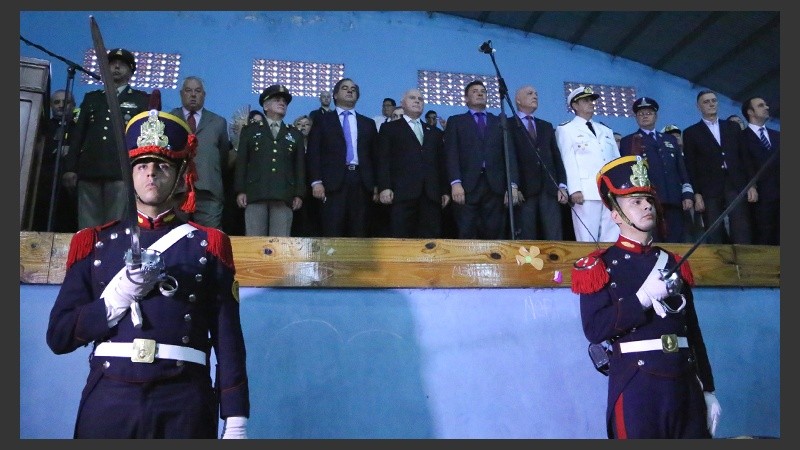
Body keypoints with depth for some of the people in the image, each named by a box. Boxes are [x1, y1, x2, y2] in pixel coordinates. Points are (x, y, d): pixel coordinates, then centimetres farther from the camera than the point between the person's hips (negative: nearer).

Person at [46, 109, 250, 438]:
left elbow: (229, 341, 0)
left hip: (185, 404, -1)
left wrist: (236, 422, -6)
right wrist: (120, 295, -11)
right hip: (107, 400, 2)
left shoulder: (209, 244, 4)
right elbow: (58, 337, 5)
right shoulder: (93, 242, 8)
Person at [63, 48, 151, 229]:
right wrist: (70, 168, 8)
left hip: (123, 172, -3)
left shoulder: (143, 99, 15)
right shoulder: (91, 97, 24)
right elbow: (78, 134, 19)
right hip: (88, 172, 3)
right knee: (87, 229, -2)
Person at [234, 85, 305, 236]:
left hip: (284, 196, 1)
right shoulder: (250, 131, 17)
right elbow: (241, 162, 10)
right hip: (255, 194, 0)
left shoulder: (296, 134, 20)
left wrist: (299, 194, 4)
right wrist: (240, 191, 0)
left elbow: (300, 166, 13)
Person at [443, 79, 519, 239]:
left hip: (496, 187, 2)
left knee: (495, 235, -4)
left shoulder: (500, 122, 21)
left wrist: (512, 185, -2)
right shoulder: (455, 121, 16)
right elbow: (451, 154, 3)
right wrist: (455, 182, -12)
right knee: (467, 237, -6)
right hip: (467, 187, -1)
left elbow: (510, 154, 11)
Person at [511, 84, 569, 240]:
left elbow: (557, 157, 18)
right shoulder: (509, 126, 8)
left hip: (549, 189, 4)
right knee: (527, 239, -6)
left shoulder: (547, 126, 24)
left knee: (554, 238, -3)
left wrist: (562, 185, 7)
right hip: (524, 190, -4)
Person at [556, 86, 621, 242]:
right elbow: (568, 161, -3)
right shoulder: (566, 129, 8)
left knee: (613, 238, 0)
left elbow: (617, 160, 21)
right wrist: (574, 189, -14)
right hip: (586, 192, -5)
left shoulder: (606, 130, 26)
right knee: (587, 239, -8)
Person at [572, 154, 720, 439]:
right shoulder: (600, 266, -4)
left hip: (686, 385, 5)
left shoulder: (674, 264, 13)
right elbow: (594, 329, -15)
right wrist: (644, 297, -19)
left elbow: (694, 333, 14)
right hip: (637, 386, -5)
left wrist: (708, 390, 12)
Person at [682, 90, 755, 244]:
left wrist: (751, 185, 4)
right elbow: (690, 167, 1)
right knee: (714, 238, -2)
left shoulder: (733, 127, 18)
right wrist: (696, 194, -8)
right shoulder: (691, 132, 8)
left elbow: (744, 157, 14)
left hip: (737, 187, 2)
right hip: (709, 191, -2)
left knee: (743, 236, -6)